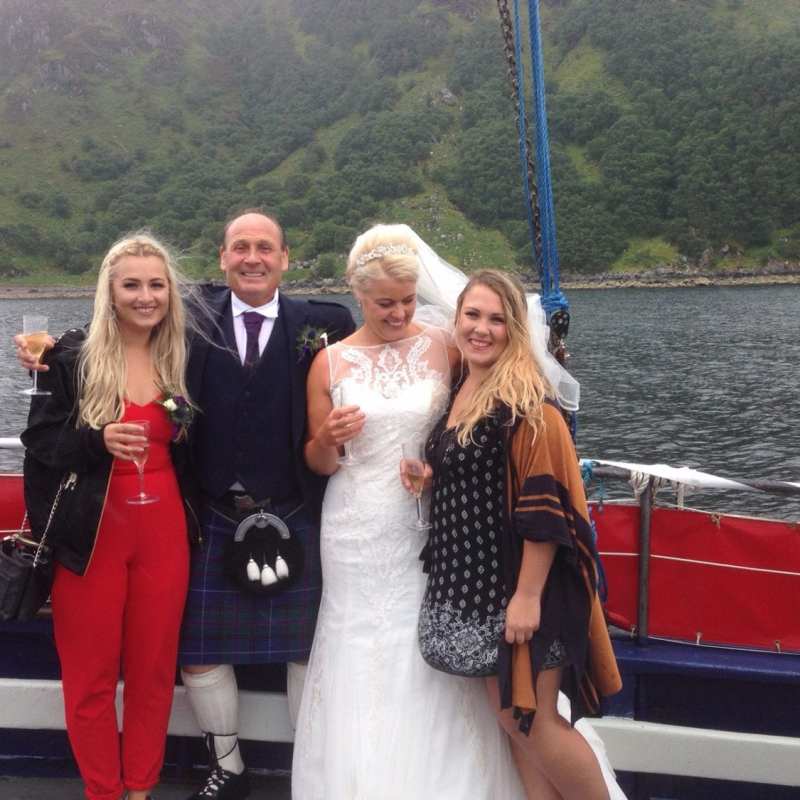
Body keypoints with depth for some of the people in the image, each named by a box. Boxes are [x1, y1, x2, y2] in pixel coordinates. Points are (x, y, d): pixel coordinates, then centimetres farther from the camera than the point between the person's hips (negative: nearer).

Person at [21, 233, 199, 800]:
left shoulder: (181, 359, 5)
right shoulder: (72, 356, -6)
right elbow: (39, 442, -5)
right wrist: (98, 440, -22)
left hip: (163, 532, 3)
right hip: (90, 535, -3)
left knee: (154, 669, 11)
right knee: (91, 675, 7)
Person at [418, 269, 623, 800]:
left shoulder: (525, 399, -14)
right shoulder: (458, 393, 10)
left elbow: (545, 505, -19)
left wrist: (528, 595, -22)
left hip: (522, 585, -7)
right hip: (476, 584, 8)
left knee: (535, 720, -1)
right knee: (511, 719, 13)